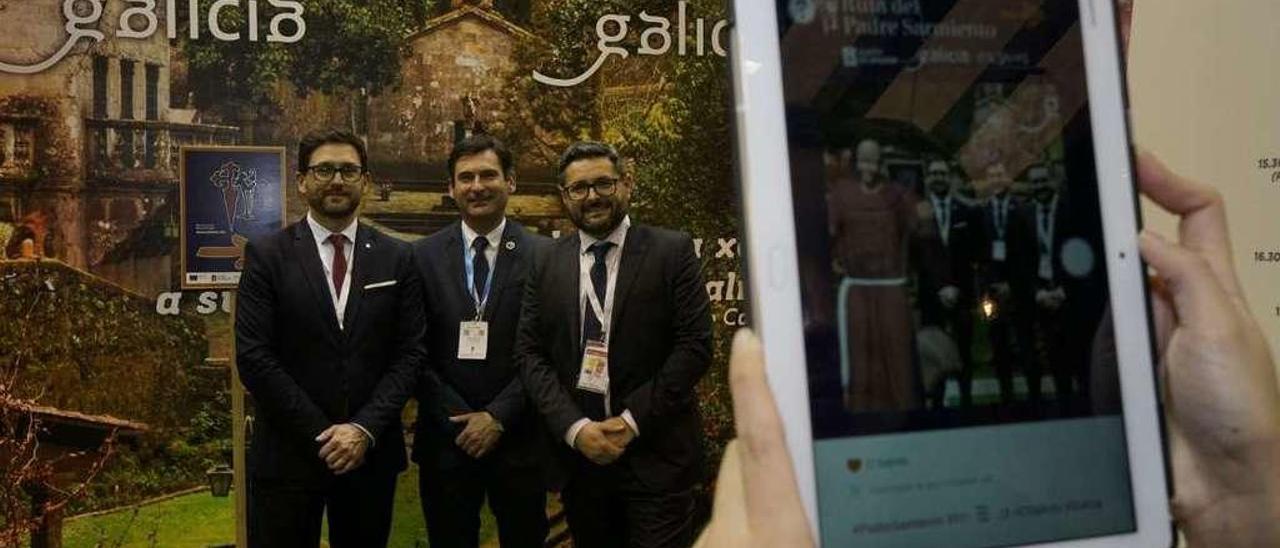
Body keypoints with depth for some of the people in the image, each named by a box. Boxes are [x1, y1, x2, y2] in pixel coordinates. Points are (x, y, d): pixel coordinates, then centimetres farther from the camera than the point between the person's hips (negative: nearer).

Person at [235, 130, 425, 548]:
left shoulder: (396, 258, 4)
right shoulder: (266, 255, -2)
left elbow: (410, 353, 1)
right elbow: (253, 356, -8)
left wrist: (364, 429, -12)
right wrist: (323, 435, -12)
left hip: (372, 452, 2)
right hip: (288, 453, -2)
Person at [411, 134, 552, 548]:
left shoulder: (542, 256, -3)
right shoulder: (424, 256, 1)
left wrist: (498, 416, -11)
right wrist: (459, 419, -8)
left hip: (519, 438, -1)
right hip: (446, 438, 1)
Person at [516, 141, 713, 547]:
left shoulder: (673, 252, -2)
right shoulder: (547, 265, 7)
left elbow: (696, 345, -7)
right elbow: (529, 354, 3)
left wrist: (632, 421, -11)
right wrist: (575, 428, -10)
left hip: (656, 455, -3)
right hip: (577, 451, 3)